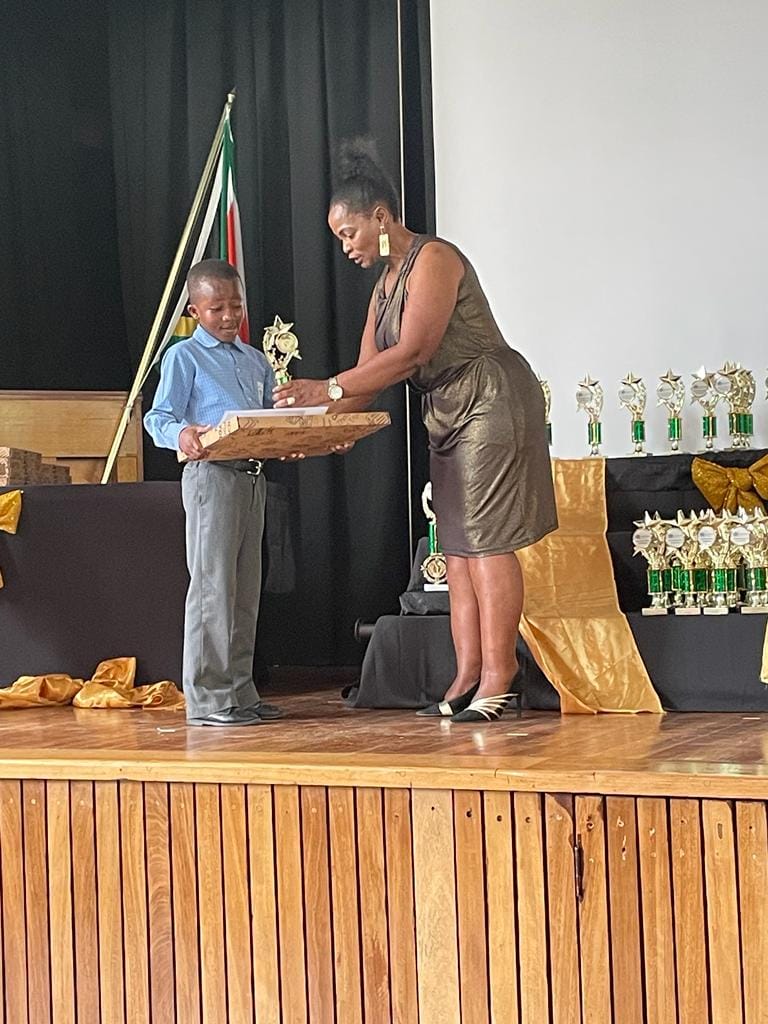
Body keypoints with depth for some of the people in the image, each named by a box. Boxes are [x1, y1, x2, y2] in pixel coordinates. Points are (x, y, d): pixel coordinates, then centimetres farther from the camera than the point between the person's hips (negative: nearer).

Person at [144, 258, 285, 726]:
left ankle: (240, 692, 16)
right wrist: (182, 434, -31)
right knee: (213, 586, -8)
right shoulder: (183, 357, -2)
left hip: (253, 475, 7)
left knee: (247, 588, 10)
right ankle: (208, 698, -5)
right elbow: (158, 418, -9)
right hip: (212, 474, -7)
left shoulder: (256, 360, 19)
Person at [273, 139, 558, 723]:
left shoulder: (433, 259, -13)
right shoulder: (386, 285, 14)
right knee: (458, 547, 5)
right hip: (450, 416, 10)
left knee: (486, 542, -11)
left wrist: (328, 389, -24)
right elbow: (370, 374, 11)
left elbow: (413, 352, -23)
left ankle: (499, 676, -8)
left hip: (491, 401, -10)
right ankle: (468, 678, 6)